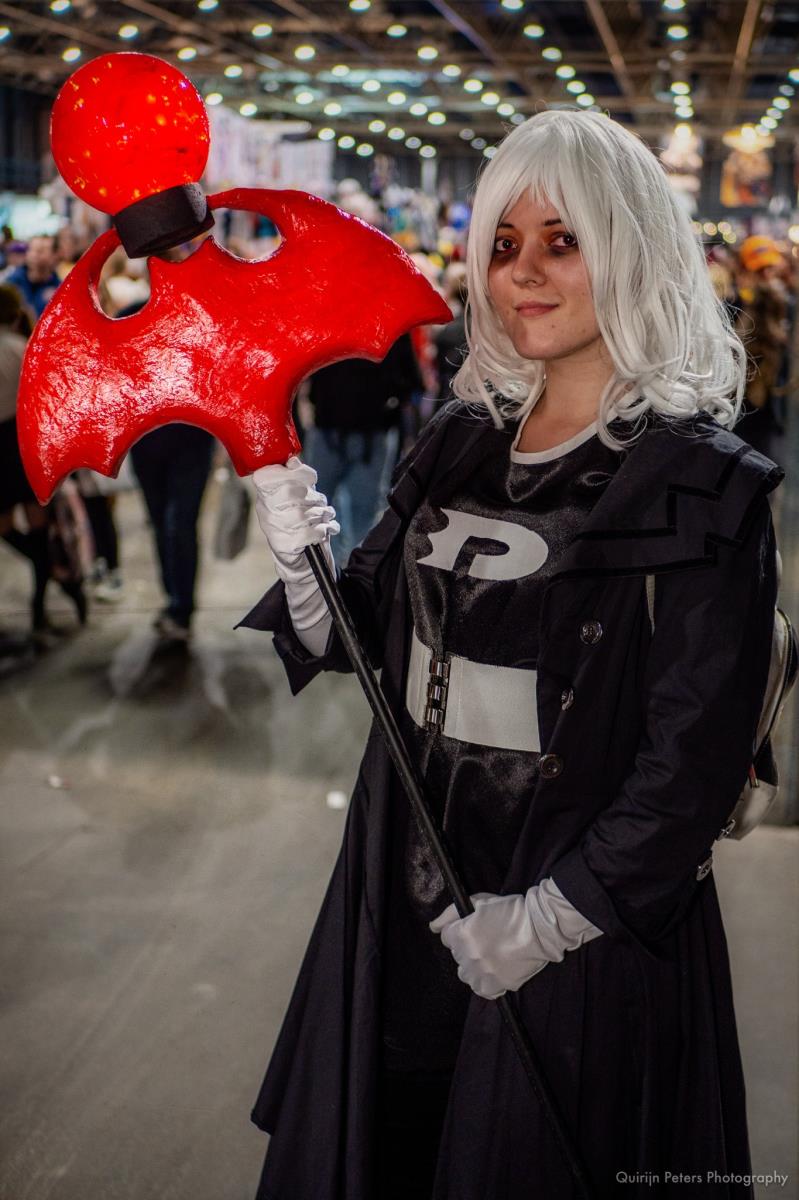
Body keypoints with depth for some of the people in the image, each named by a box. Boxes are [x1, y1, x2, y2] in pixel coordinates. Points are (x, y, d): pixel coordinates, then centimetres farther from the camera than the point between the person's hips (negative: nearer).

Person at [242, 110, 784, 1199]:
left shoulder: (703, 484, -13)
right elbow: (368, 640, 5)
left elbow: (693, 763, -16)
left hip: (587, 938, -5)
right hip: (405, 901, 5)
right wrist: (303, 557, -14)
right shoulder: (462, 443, 4)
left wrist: (546, 919, -17)